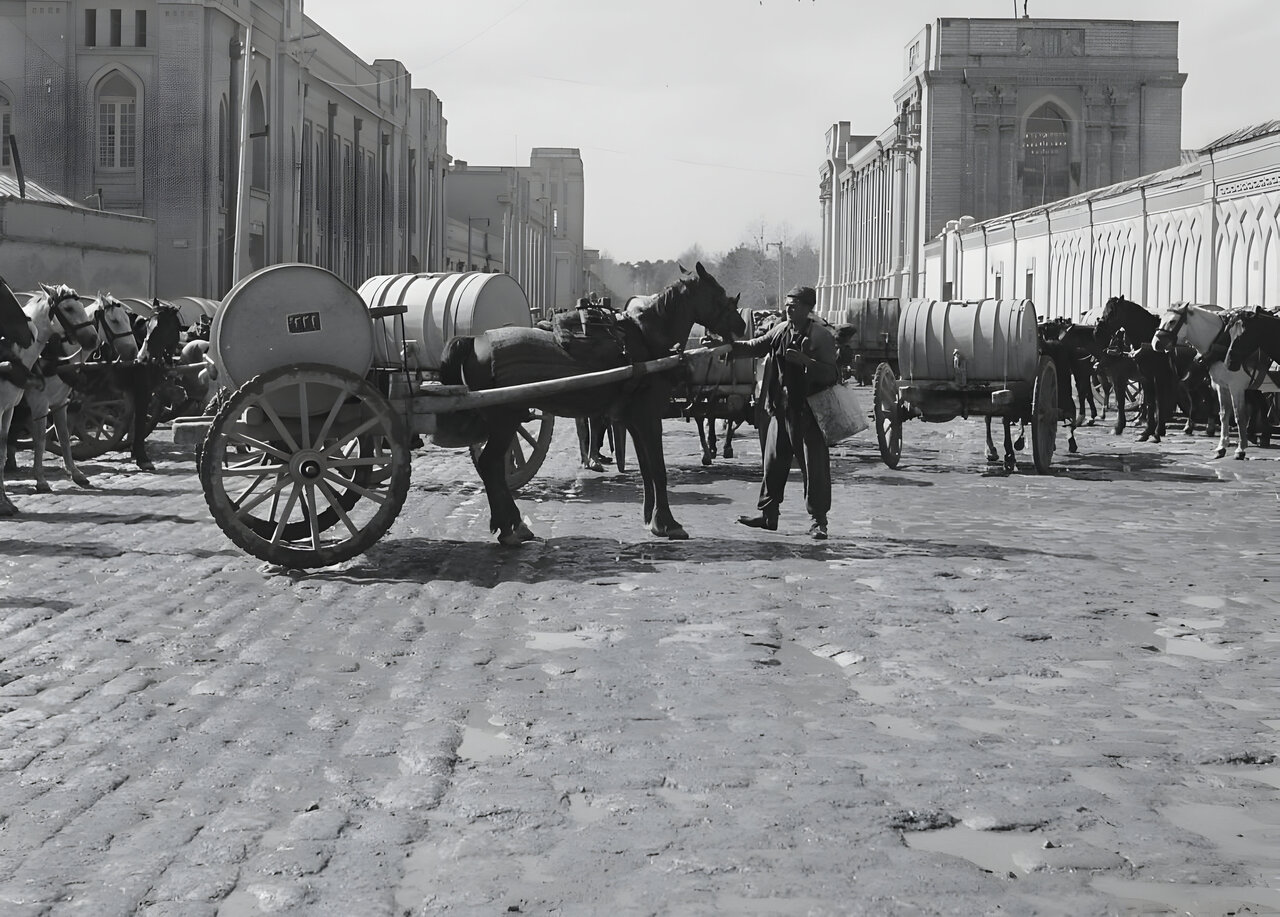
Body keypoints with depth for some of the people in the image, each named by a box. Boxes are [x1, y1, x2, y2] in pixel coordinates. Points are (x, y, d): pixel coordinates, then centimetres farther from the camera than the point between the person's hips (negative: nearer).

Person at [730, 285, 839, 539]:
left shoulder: (821, 337, -11)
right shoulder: (780, 330, 7)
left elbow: (831, 375, -16)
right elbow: (754, 347, 15)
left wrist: (804, 361, -30)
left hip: (808, 411, -6)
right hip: (781, 409, 6)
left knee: (814, 466, -2)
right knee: (773, 462, 12)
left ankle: (818, 520, 5)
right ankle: (768, 514, 23)